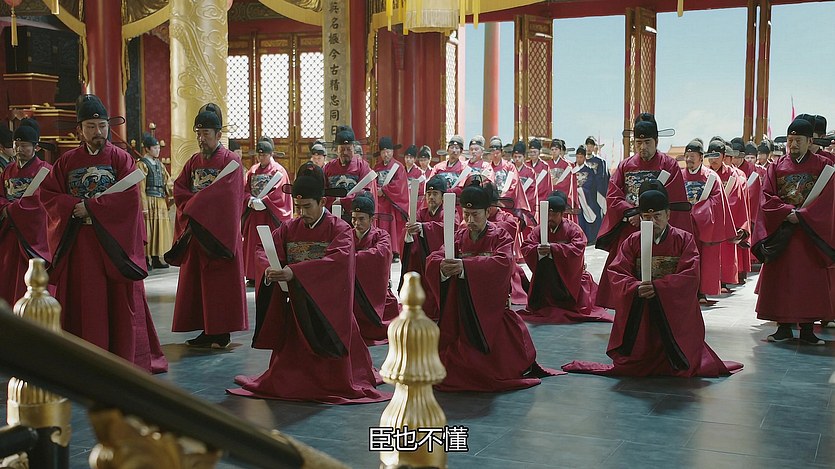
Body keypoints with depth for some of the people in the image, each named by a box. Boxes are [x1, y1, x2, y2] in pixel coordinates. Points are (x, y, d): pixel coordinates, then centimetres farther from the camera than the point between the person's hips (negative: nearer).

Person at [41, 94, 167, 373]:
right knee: (82, 298, 4)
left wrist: (90, 207, -15)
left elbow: (129, 197, -12)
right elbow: (47, 193, 6)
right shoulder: (67, 161, 9)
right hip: (78, 243, 2)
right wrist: (73, 206, -12)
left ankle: (124, 355, 8)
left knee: (120, 298, 0)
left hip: (114, 241, -2)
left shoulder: (121, 159, 0)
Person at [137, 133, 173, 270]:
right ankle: (146, 260, 0)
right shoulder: (142, 164, -5)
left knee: (159, 230, 8)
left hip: (160, 201, 7)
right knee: (148, 230, -4)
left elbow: (166, 183, 18)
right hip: (149, 201, -7)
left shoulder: (159, 164, 17)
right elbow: (141, 187, -11)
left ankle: (156, 259, 14)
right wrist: (144, 206, -16)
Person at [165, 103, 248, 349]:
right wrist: (195, 202, -13)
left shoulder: (230, 160, -6)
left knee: (220, 283, -4)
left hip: (219, 232, -7)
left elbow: (224, 193, -19)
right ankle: (207, 331, 13)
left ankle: (222, 333, 2)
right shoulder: (194, 161, 13)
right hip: (195, 231, 7)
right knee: (195, 281, 6)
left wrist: (196, 203, -16)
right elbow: (179, 188, 6)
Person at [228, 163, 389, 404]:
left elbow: (339, 259, -25)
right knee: (288, 375, 5)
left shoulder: (339, 229, -7)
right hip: (295, 309, 4)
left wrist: (295, 271, -33)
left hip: (328, 309, -4)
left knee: (330, 379, -3)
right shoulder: (289, 228, 7)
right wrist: (270, 270, -26)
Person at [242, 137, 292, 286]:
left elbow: (279, 193, -11)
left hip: (270, 215, -5)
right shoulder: (253, 170, 13)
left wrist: (262, 202, -17)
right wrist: (250, 200, -11)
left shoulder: (278, 170, -2)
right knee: (252, 244, 4)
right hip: (253, 214, 5)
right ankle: (253, 277, 9)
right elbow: (245, 189, 9)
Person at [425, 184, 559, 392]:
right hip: (462, 310, 3)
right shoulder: (458, 237, 6)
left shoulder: (500, 236, -3)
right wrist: (443, 267, -34)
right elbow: (432, 260, -8)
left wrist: (465, 265, -37)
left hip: (492, 305, -3)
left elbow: (503, 263, -25)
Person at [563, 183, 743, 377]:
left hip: (675, 312, -2)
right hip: (639, 316, 2)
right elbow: (616, 273, -6)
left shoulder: (684, 240, -2)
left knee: (683, 367, 0)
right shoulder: (632, 242, 3)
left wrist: (657, 287, -24)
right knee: (632, 367, 5)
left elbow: (689, 277, -14)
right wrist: (636, 288, -26)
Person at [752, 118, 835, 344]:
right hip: (780, 232, 2)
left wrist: (802, 215, -14)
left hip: (811, 230, -2)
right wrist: (788, 212, -13)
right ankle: (784, 327, 8)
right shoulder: (776, 167, 10)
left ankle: (807, 330, 2)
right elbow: (767, 197, 1)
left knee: (810, 279, -2)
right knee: (780, 279, 1)